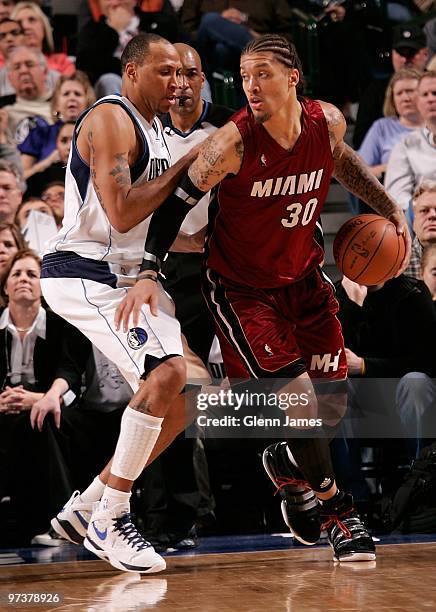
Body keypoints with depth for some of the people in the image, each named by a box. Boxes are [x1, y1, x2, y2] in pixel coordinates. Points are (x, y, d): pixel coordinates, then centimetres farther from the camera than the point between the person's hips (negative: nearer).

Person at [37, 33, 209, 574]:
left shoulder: (153, 130, 18)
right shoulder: (111, 119, -13)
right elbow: (122, 213, -24)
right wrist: (186, 165, -17)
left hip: (124, 277, 10)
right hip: (84, 275, -10)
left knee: (185, 393, 7)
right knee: (168, 373, -24)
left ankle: (86, 509, 13)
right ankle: (108, 522, -14)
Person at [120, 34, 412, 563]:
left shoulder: (327, 122, -11)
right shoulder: (233, 142, -25)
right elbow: (178, 201, -16)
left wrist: (389, 208, 10)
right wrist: (148, 273, -24)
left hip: (302, 276, 5)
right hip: (239, 287, -5)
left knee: (333, 402, 3)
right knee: (297, 395, -15)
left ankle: (286, 461, 36)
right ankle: (336, 512, 5)